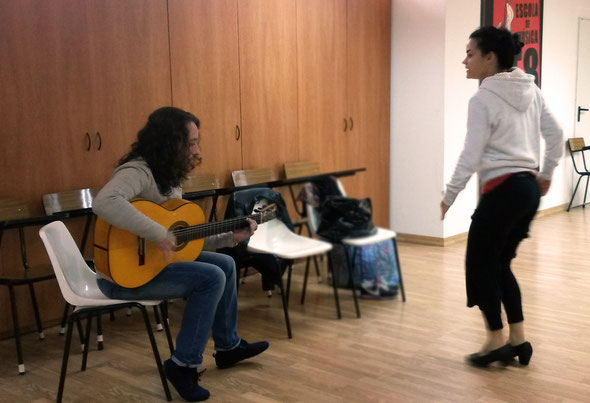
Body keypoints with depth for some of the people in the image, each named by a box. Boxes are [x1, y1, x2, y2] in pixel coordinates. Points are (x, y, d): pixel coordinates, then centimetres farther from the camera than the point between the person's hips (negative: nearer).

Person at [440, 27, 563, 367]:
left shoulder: (483, 99, -13)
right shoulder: (531, 90, 9)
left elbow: (471, 157, -15)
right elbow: (556, 135, 12)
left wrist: (449, 197, -7)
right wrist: (546, 174, 22)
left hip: (502, 190, -8)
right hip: (529, 188, 8)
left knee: (480, 264, 7)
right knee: (500, 264, 18)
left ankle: (496, 341, 14)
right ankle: (518, 340, 20)